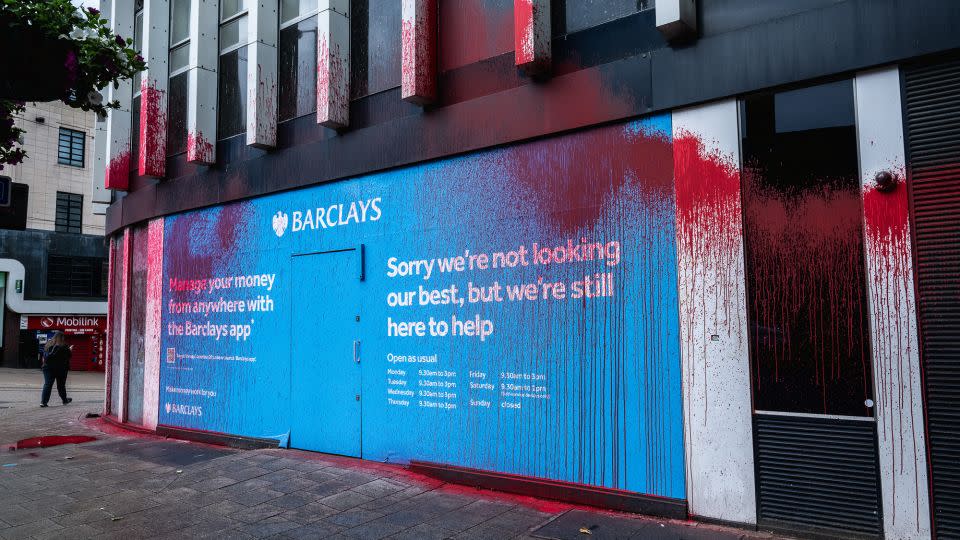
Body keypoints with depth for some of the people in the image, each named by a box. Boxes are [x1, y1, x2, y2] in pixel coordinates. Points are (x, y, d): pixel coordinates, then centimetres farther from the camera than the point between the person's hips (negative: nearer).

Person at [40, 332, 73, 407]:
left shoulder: (48, 345, 4)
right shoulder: (63, 346, -13)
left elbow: (45, 356, 11)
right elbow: (68, 355, -6)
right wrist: (70, 350, 11)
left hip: (48, 367, 3)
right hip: (60, 369, -3)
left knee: (47, 385, 1)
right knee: (61, 385, 11)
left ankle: (43, 401, -10)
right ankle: (65, 400, 27)